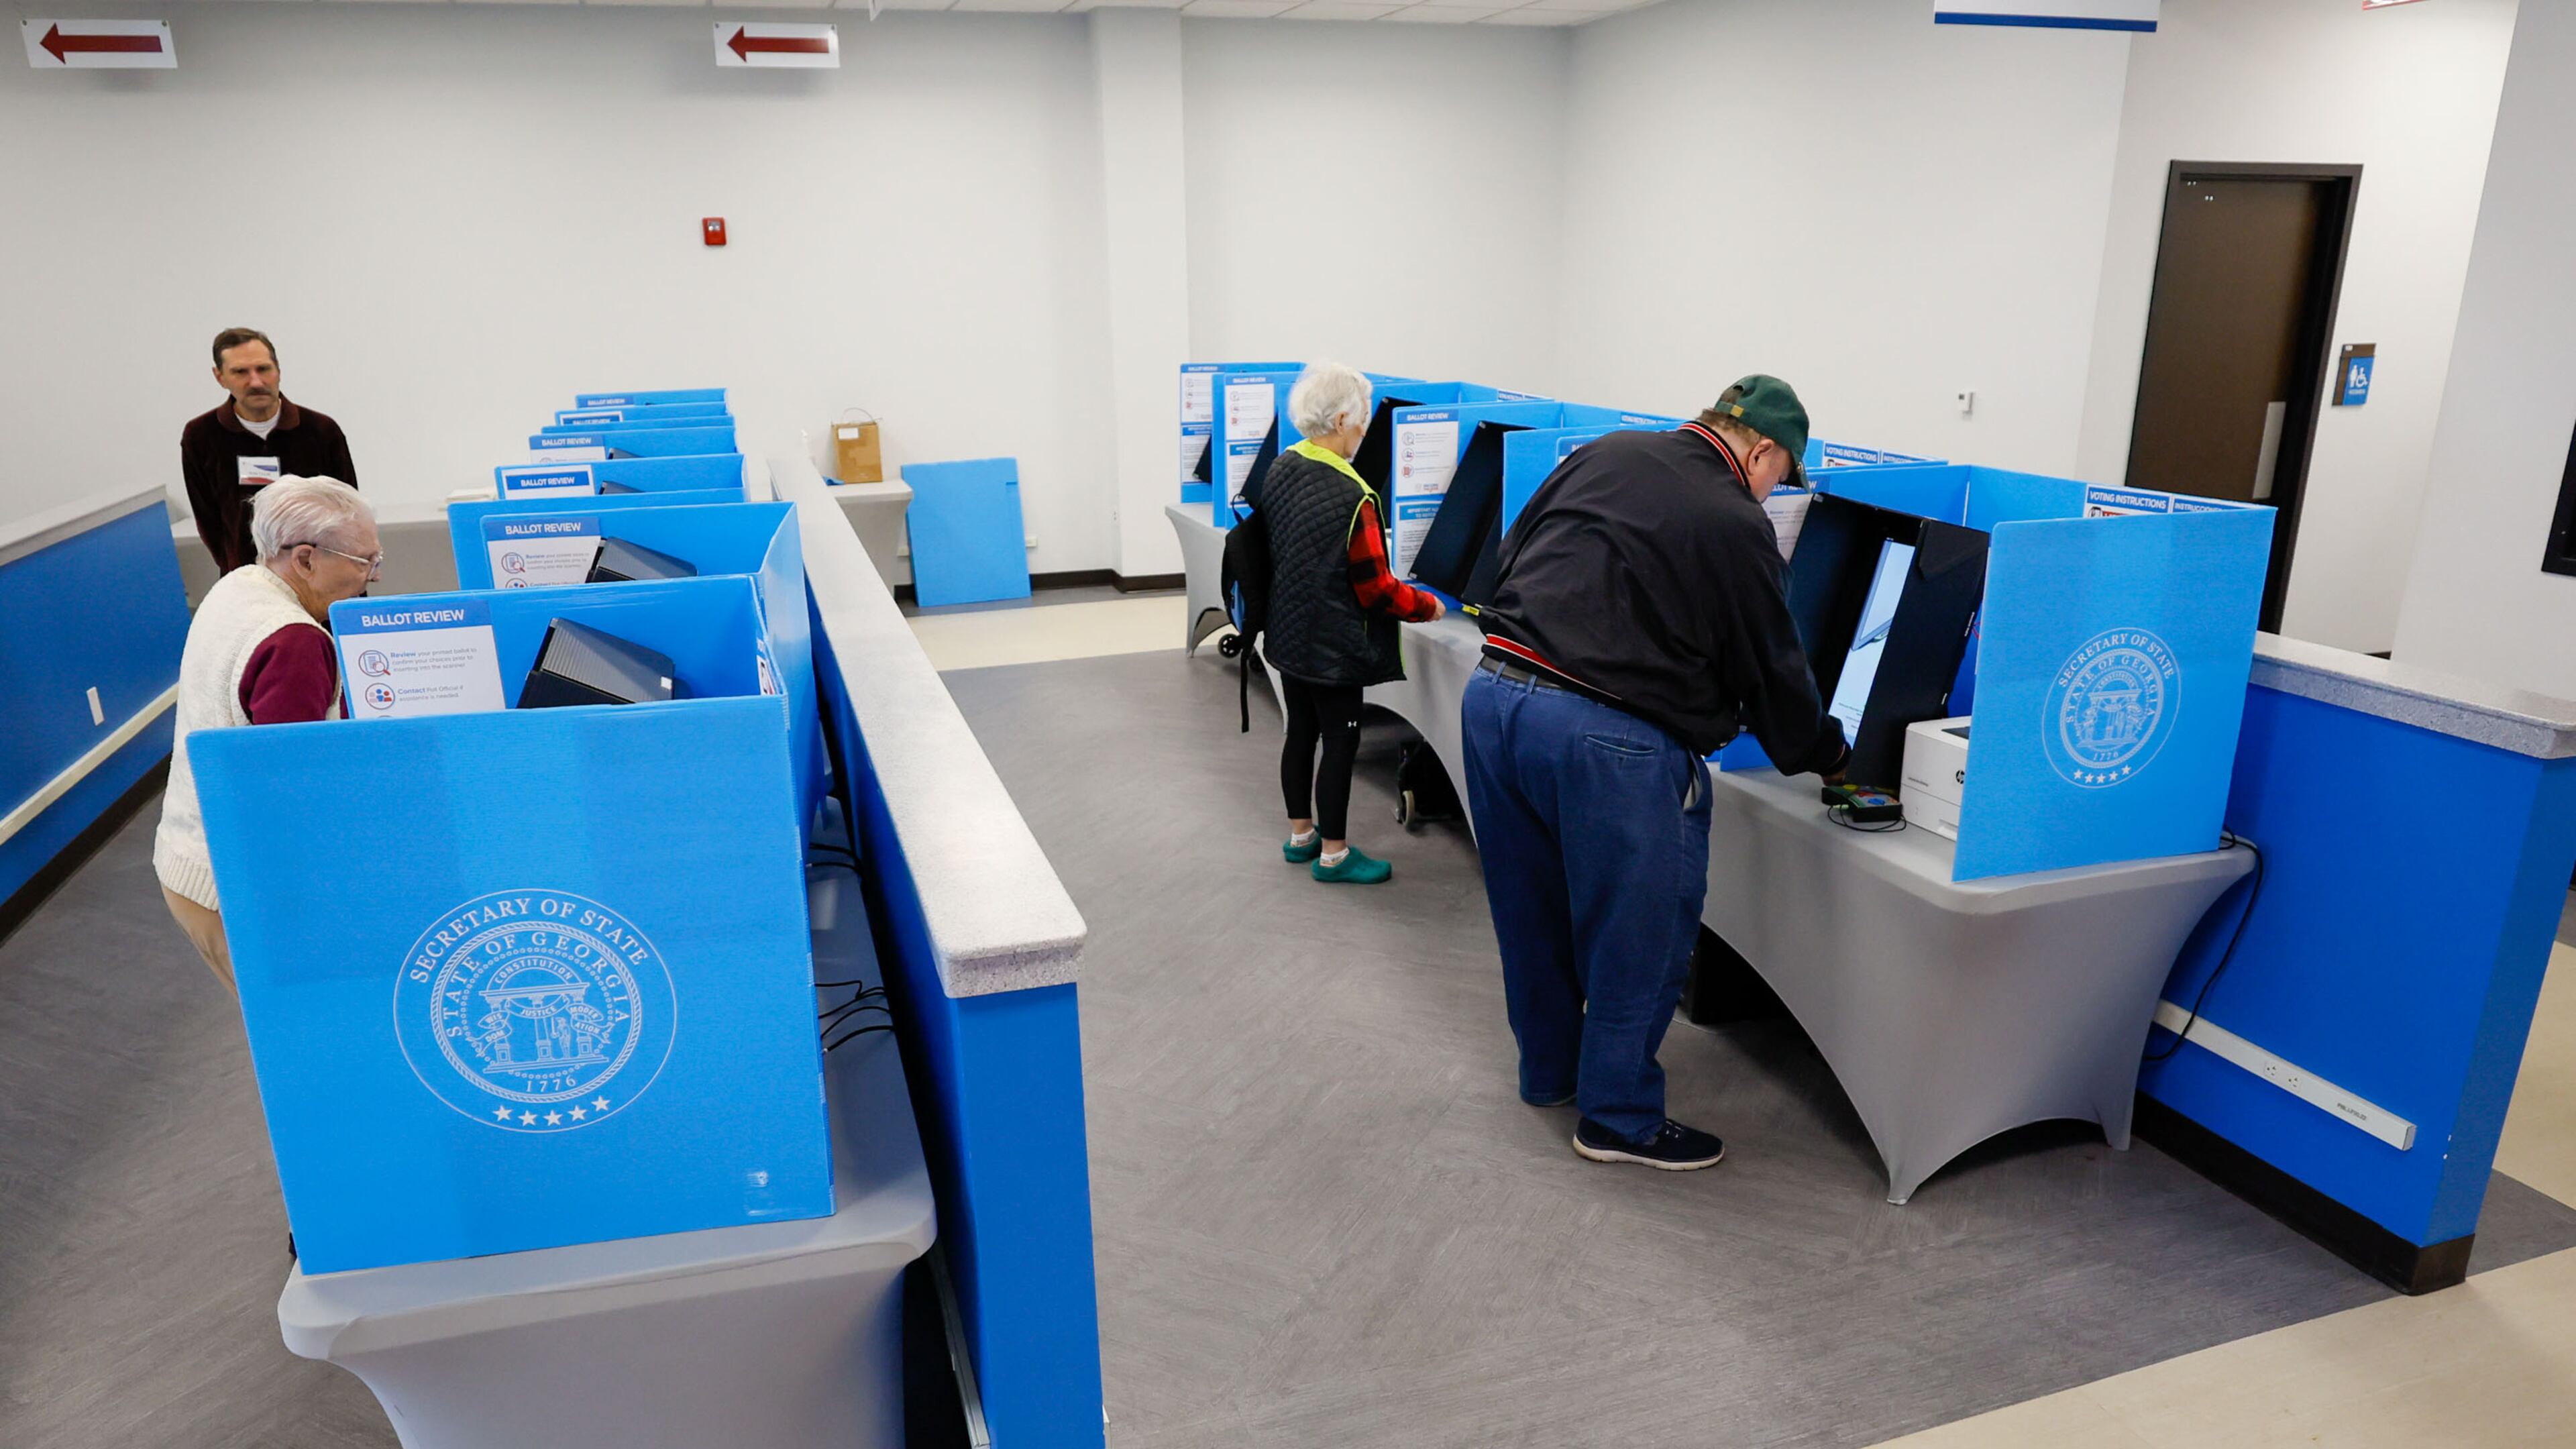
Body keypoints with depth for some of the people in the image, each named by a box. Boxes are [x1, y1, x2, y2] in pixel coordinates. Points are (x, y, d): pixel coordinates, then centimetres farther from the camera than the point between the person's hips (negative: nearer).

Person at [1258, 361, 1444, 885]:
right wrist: (1428, 605, -4)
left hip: (1288, 635, 8)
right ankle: (1333, 854, 16)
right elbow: (1377, 590, -19)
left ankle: (1301, 835, 33)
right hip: (1333, 649, -8)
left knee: (1301, 732, 19)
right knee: (1340, 744, 5)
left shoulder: (1280, 471, -1)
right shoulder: (1352, 498, -25)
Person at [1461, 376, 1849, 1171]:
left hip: (1493, 690, 7)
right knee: (1639, 927, 11)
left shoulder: (1604, 453, 13)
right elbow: (1771, 671, 4)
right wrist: (1828, 754, 21)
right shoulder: (1736, 526, -3)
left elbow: (1514, 551, 20)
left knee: (1531, 907, 22)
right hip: (1603, 737, -7)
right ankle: (1620, 1115, 24)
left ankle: (1550, 1070, 41)